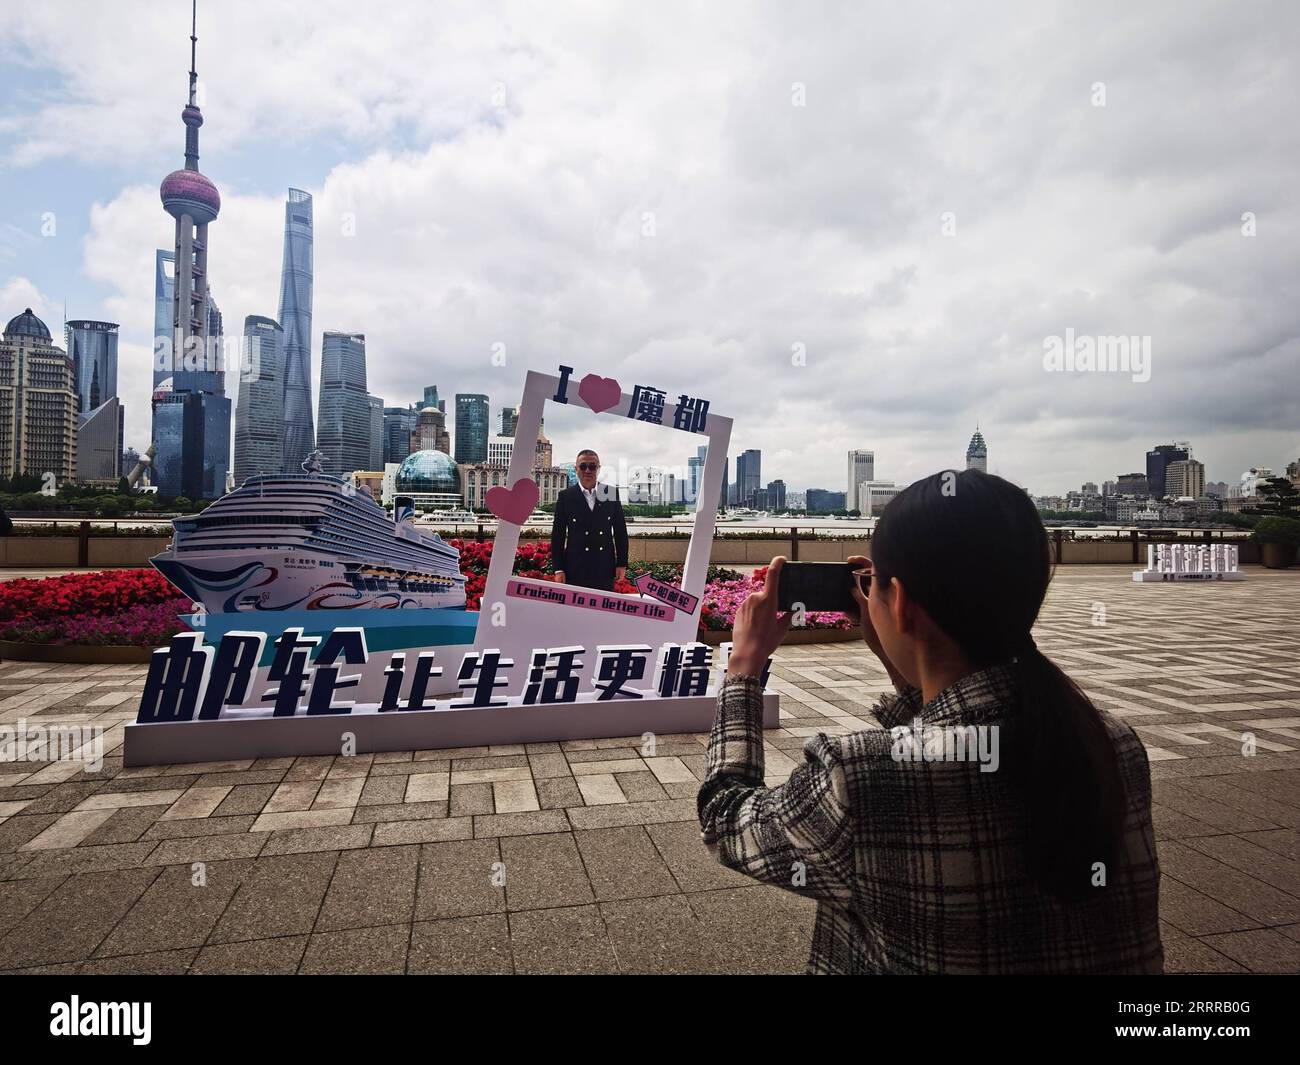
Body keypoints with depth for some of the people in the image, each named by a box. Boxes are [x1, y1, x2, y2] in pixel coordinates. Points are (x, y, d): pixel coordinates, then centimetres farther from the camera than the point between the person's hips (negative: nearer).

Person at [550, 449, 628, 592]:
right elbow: (558, 534, 2)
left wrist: (622, 563, 5)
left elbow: (620, 530, 8)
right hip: (575, 569, -1)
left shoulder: (611, 493, 6)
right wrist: (558, 569, -3)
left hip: (605, 570, 2)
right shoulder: (565, 496, 2)